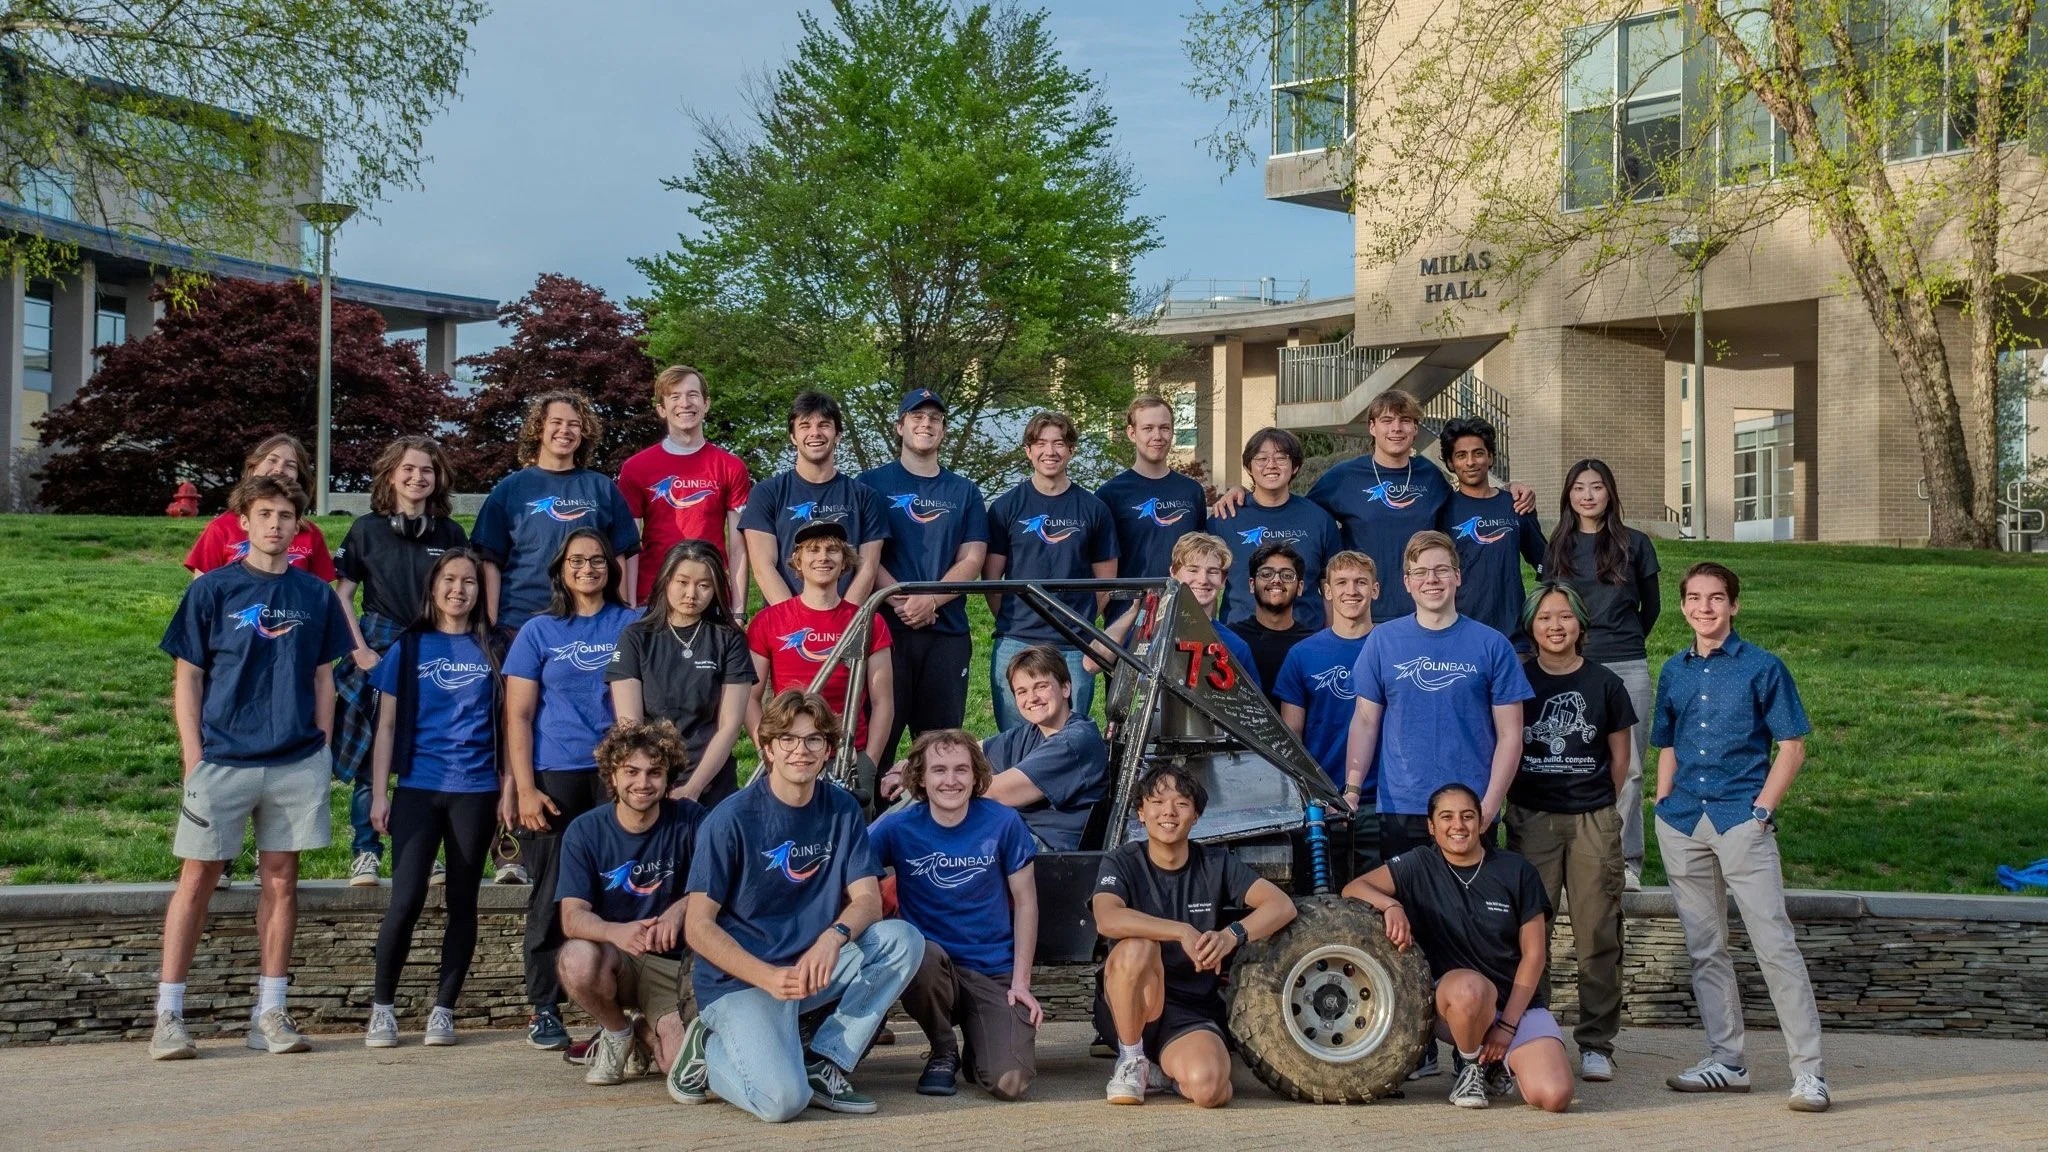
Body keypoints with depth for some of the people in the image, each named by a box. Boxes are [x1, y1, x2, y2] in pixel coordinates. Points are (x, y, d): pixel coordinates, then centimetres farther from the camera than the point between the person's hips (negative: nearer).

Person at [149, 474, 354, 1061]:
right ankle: (168, 1015, 6)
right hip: (222, 761, -2)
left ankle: (270, 1013, 14)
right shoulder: (212, 590, 0)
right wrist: (193, 757, -5)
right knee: (198, 879, 1)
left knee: (281, 880, 6)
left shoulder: (316, 595, 7)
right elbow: (187, 678, 0)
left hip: (296, 763, 2)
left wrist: (321, 750, 6)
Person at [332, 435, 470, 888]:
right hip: (378, 655, -1)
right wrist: (359, 650, -7)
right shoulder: (367, 530, 3)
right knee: (370, 760, 0)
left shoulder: (450, 534, 8)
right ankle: (366, 854, 8)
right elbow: (341, 595, 3)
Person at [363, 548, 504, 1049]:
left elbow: (507, 723, 9)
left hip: (475, 790, 1)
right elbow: (386, 725, 7)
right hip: (418, 788, -1)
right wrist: (379, 793, 1)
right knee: (407, 900, -11)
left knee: (462, 901, 4)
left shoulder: (492, 649, 8)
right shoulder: (408, 648, 7)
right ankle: (382, 1007, 2)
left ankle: (443, 1009, 12)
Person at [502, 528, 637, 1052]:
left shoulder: (634, 625, 9)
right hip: (556, 777, 0)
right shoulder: (539, 631, 8)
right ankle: (543, 1010, 10)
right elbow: (518, 716, 5)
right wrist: (523, 788, -4)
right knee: (552, 895, 2)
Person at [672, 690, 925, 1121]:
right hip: (739, 979, -5)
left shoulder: (843, 810, 2)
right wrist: (769, 978, -24)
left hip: (813, 968, 6)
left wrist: (835, 936, -25)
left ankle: (822, 1062, -9)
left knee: (904, 940, -18)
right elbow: (698, 927, -12)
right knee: (784, 1099, -28)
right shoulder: (732, 820, -12)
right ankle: (710, 1050, 5)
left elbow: (868, 899, -2)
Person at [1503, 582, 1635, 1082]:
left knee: (1598, 935, 1)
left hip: (1593, 820, 1)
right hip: (1530, 818, 0)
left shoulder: (1604, 684, 6)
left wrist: (1598, 803, 12)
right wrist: (1515, 800, 7)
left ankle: (1596, 1044, 8)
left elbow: (1619, 755, 13)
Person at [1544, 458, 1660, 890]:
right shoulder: (1558, 547, 9)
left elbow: (1651, 606, 15)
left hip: (1627, 668, -1)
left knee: (1627, 766, -2)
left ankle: (1626, 861, 4)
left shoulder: (1635, 544, 6)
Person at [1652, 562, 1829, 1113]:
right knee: (1704, 948, 10)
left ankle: (1808, 1070, -7)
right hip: (1682, 824, 5)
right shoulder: (1674, 672, 13)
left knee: (1775, 944, -10)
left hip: (1741, 820, -5)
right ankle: (1726, 1061, 19)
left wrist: (1763, 808, -10)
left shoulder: (1762, 667, -1)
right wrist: (1662, 809, 9)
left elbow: (1792, 746, -1)